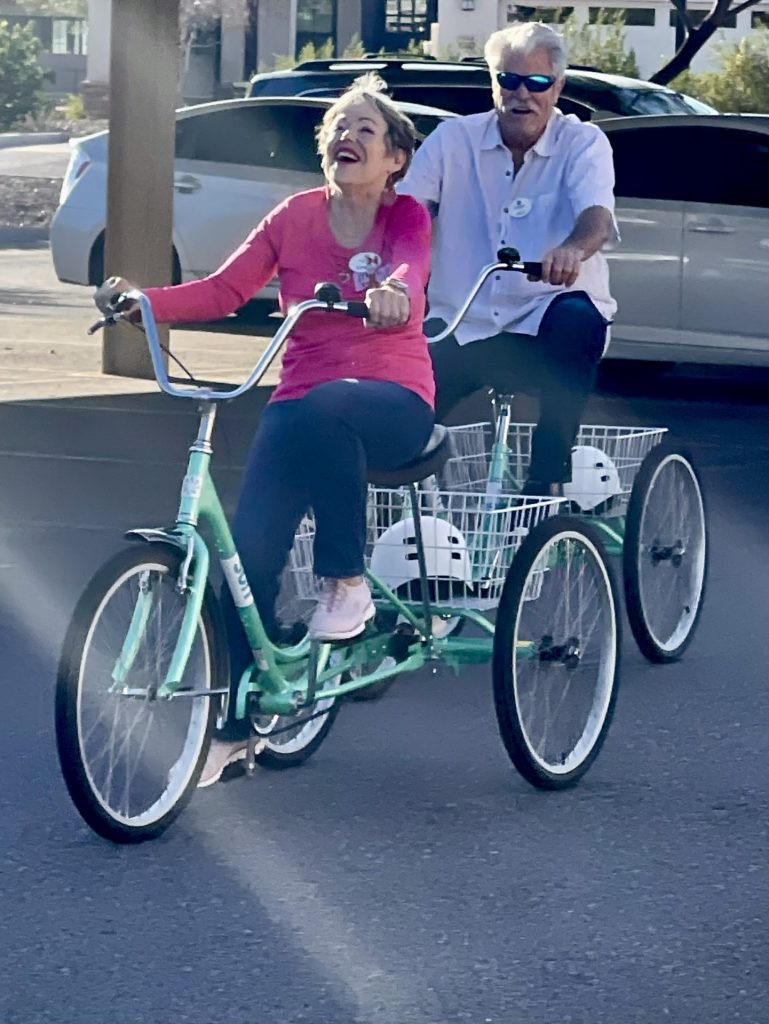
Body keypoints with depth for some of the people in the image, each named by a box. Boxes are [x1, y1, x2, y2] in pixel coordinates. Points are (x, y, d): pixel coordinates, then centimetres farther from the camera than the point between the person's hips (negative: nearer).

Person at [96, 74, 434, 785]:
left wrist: (393, 290, -45)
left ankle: (348, 584, -24)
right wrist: (140, 300, -15)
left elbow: (409, 272, -20)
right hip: (301, 401, 3)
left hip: (393, 401, -3)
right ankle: (238, 723, -2)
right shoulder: (296, 217, 10)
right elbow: (223, 292, 2)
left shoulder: (406, 218, 3)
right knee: (249, 549, -15)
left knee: (323, 412, -40)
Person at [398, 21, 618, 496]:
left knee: (577, 319, -37)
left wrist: (573, 248, -46)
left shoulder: (583, 143, 0)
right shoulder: (454, 140, 7)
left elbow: (598, 217, -20)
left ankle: (547, 481, -31)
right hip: (462, 328, 2)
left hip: (545, 328, -2)